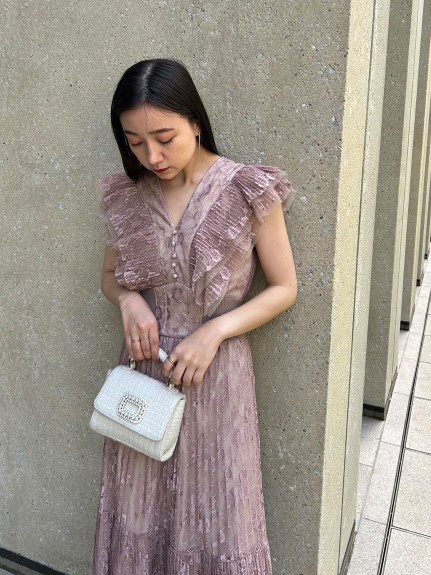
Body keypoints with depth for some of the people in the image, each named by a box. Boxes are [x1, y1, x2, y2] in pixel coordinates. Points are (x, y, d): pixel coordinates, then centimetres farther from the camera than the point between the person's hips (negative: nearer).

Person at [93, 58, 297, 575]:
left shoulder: (247, 191, -11)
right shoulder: (126, 196, 0)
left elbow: (284, 288, -4)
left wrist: (215, 330, -17)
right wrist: (128, 300, -10)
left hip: (215, 375, -3)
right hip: (143, 371, 3)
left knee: (214, 515, 12)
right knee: (139, 515, 17)